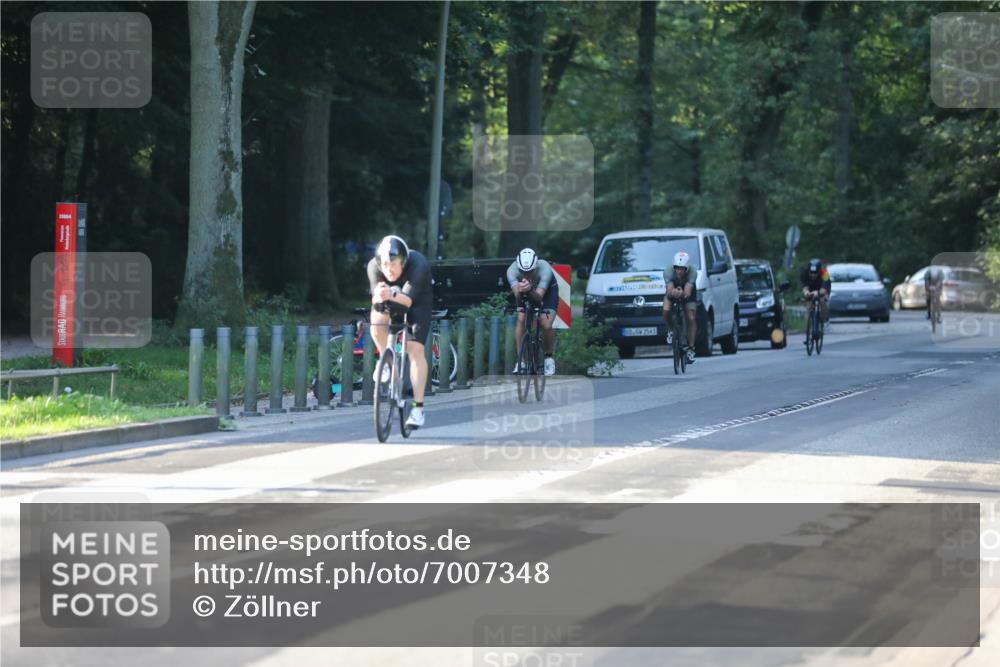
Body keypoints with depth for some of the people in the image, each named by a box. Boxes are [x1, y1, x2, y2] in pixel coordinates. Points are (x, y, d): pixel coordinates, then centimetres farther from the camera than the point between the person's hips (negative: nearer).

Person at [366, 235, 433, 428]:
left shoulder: (418, 265, -36)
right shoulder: (374, 266, -28)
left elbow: (408, 299, -47)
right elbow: (375, 298, -37)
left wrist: (392, 295, -68)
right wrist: (379, 296, -61)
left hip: (417, 302, -2)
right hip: (389, 303, 2)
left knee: (415, 348, -18)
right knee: (377, 324, -30)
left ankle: (418, 407, -16)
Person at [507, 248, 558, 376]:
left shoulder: (544, 268, -39)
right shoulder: (512, 270, -34)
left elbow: (539, 296, -44)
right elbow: (516, 294, -43)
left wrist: (530, 290, -64)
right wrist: (520, 291, -66)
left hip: (547, 290, -2)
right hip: (524, 294, 2)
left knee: (546, 324, -20)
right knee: (521, 320, -21)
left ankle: (549, 357, 5)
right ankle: (521, 360, -10)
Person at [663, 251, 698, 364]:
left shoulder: (692, 273, -35)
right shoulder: (668, 273, -33)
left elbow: (688, 292, -44)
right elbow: (669, 291, -42)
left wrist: (682, 293, -66)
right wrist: (673, 292, -65)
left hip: (687, 292, -1)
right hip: (673, 292, 1)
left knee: (691, 319, -14)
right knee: (666, 311, -24)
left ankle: (690, 349, -3)